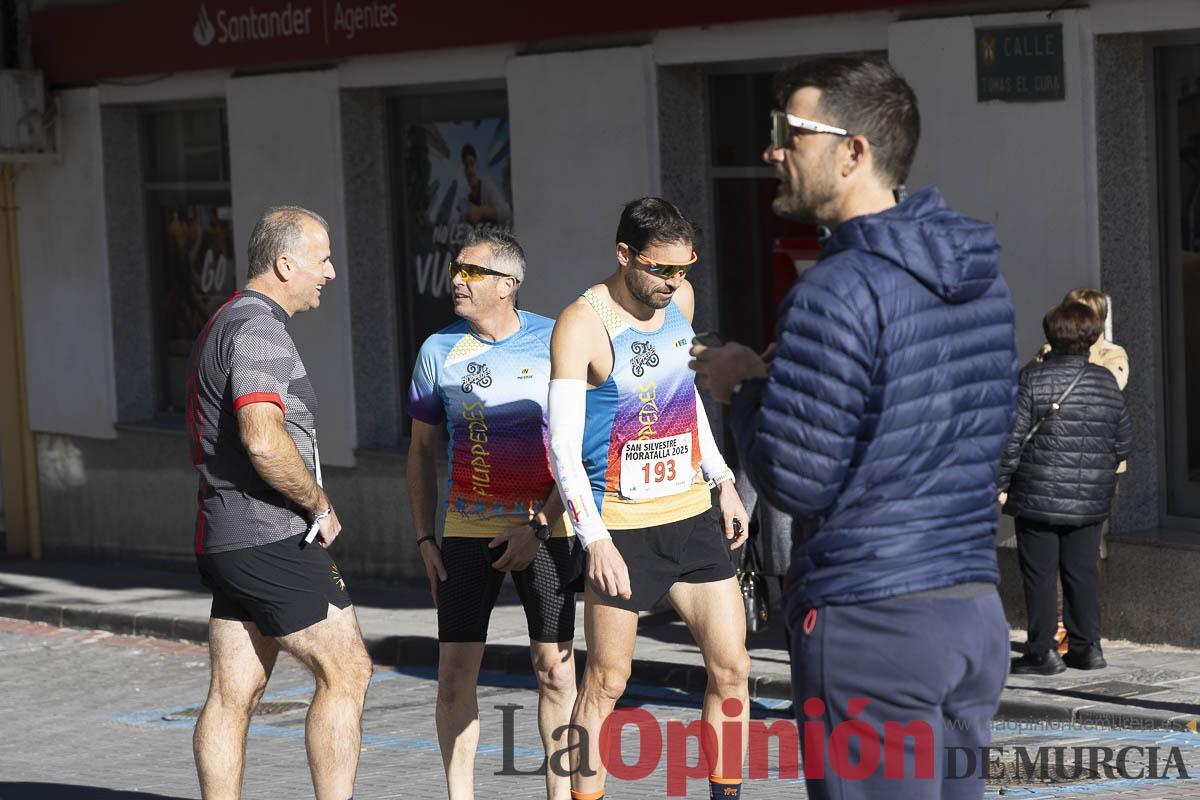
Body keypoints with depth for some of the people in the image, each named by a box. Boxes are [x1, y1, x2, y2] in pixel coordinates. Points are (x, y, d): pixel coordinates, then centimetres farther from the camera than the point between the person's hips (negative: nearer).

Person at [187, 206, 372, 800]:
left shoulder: (222, 326, 19)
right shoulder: (258, 329, -15)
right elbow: (264, 441, -28)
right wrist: (321, 506, -13)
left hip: (227, 542, 10)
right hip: (273, 540, -10)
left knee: (232, 697, 7)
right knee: (345, 672, -4)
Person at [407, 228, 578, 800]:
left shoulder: (555, 343, -4)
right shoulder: (439, 350, 4)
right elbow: (422, 449, 12)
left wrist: (538, 528, -11)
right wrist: (425, 539, 6)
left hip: (545, 526, -2)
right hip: (468, 530, 2)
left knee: (554, 667, -2)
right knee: (455, 669, -3)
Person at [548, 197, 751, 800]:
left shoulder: (679, 298, 6)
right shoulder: (582, 325, -14)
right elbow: (562, 445, -16)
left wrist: (722, 481, 20)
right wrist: (595, 539, -23)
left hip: (692, 512, 6)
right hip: (622, 525, -6)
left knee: (731, 668, 4)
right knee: (606, 682, -1)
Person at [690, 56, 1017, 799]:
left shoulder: (842, 292, -16)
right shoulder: (981, 274, 9)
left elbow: (794, 481, -17)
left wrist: (746, 387, 2)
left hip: (872, 623, -8)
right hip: (973, 608, 8)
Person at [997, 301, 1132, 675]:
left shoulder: (1032, 378, -9)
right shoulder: (1107, 382, 4)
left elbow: (1012, 437, -11)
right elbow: (1123, 439, 10)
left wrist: (1001, 484, -2)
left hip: (1038, 496, -4)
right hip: (1091, 499, 4)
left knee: (1039, 574, 1)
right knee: (1082, 571, 13)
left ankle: (1042, 651, 1)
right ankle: (1087, 645, 16)